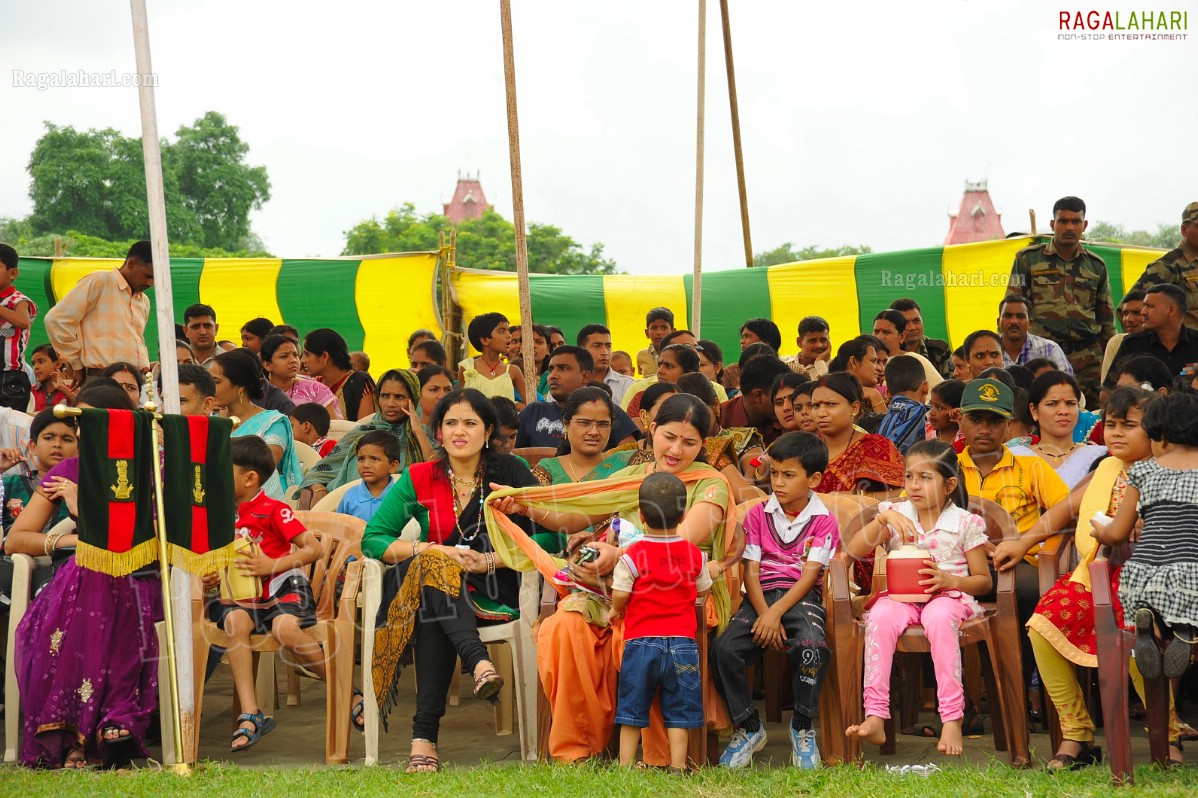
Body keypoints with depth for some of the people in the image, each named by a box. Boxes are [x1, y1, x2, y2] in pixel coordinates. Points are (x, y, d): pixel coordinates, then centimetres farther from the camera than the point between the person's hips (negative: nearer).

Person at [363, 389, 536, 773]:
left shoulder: (508, 472, 3)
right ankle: (480, 664, -53)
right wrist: (432, 550, -12)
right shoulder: (419, 479, 7)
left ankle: (424, 737, -41)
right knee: (434, 570, -34)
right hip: (434, 585, 2)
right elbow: (372, 539, 2)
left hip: (494, 590, -2)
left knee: (434, 612, -33)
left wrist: (490, 560, -18)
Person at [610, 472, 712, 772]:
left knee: (631, 709, 8)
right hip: (682, 642, 2)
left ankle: (625, 767, 9)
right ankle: (677, 767, 5)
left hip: (642, 641, -2)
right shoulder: (694, 554, 1)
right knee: (678, 712, 7)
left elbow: (620, 594, -12)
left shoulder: (632, 555, -9)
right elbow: (703, 590, 11)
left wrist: (615, 611, 10)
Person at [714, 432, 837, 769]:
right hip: (761, 596, 3)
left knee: (811, 647, -35)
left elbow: (809, 575, -6)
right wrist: (764, 616, -12)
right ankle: (748, 727, -3)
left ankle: (802, 727, -10)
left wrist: (776, 613, -19)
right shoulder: (758, 514, 12)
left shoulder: (823, 520, 4)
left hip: (802, 597, -3)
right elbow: (751, 570, 5)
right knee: (724, 648, -24)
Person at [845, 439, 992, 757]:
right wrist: (883, 519, -14)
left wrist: (949, 579, -13)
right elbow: (854, 551, -1)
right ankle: (875, 717, -36)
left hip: (948, 596, -2)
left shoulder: (964, 522, 5)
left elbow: (984, 581, 6)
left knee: (938, 617, -38)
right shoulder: (896, 514, 11)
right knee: (880, 615, -32)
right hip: (902, 597, 2)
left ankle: (952, 720, -35)